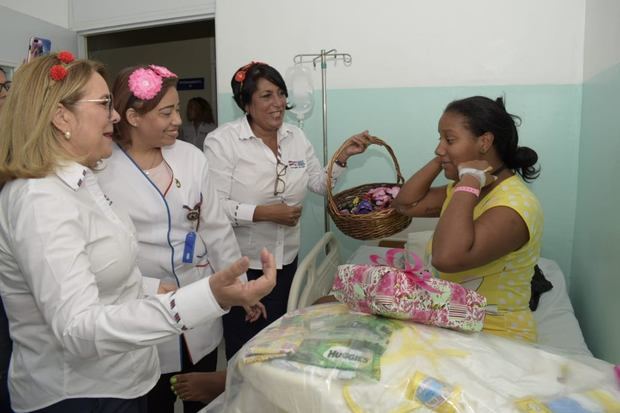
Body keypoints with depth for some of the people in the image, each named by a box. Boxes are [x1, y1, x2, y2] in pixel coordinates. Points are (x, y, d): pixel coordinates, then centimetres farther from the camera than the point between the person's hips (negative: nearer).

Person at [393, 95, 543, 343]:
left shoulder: (515, 205, -25)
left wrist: (470, 181, -30)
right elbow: (406, 203, 8)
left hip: (493, 338, -8)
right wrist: (441, 160, -1)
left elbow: (446, 258, -39)